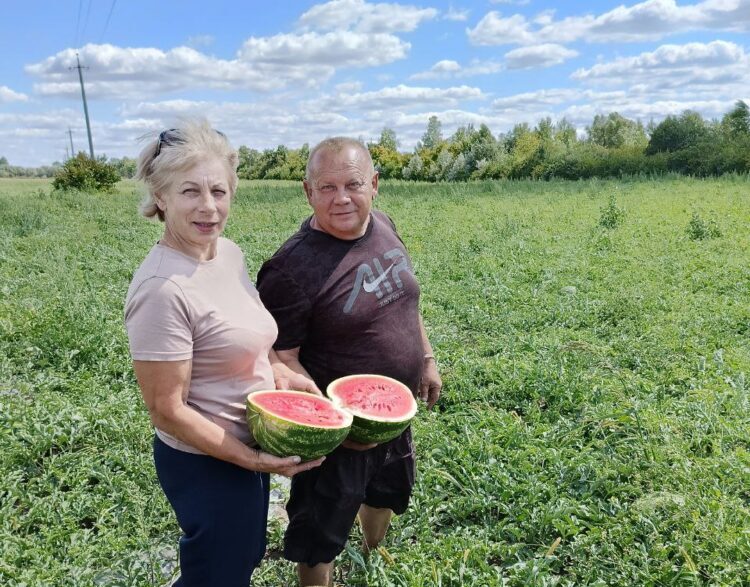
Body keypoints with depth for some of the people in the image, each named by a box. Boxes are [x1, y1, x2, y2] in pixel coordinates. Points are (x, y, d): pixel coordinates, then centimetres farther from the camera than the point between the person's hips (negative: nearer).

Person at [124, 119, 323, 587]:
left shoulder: (229, 251, -4)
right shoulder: (163, 289, -28)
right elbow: (167, 410, -24)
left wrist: (279, 371, -4)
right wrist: (254, 461, -21)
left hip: (248, 447, 8)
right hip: (207, 464, -8)